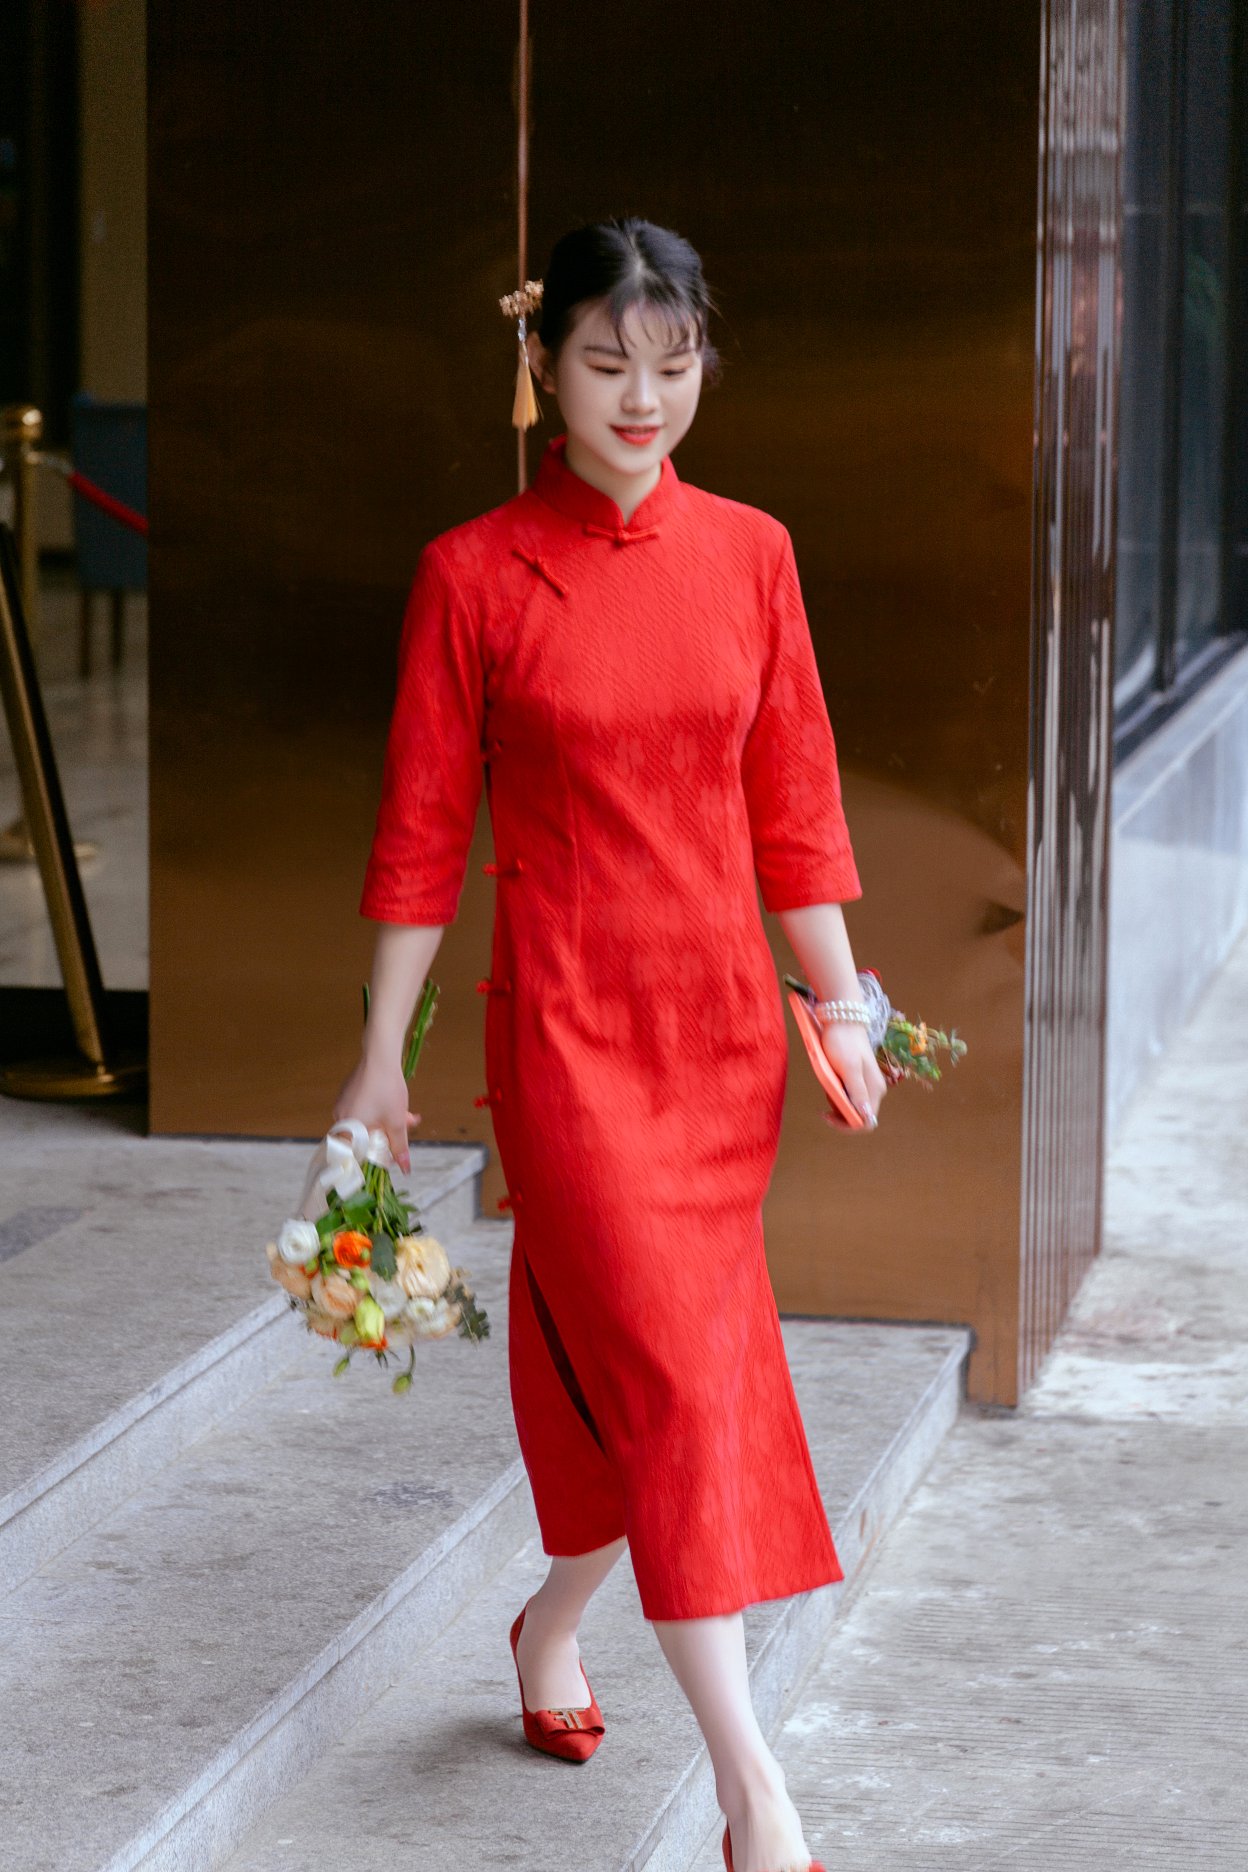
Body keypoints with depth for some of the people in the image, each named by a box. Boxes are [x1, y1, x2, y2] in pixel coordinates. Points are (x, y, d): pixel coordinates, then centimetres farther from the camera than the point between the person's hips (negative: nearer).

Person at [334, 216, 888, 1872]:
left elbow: (794, 800, 9)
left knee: (619, 1359, 12)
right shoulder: (474, 573, -6)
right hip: (566, 1018, -4)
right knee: (669, 1365, -11)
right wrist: (381, 1056, -1)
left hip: (723, 1017, 4)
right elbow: (422, 830, -2)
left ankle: (552, 1623, 40)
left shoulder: (750, 554, 4)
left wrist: (839, 1000, 6)